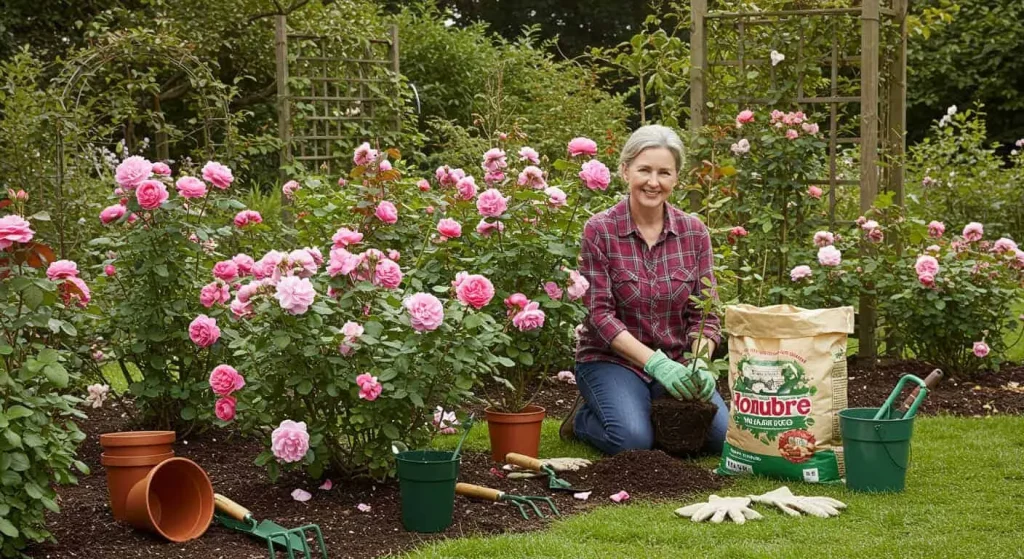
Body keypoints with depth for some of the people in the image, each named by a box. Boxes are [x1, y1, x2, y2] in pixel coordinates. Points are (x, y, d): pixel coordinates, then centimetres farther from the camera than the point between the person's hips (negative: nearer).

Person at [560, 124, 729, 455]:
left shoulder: (694, 232, 0)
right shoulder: (599, 230, -10)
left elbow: (704, 313, 0)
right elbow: (600, 313, -14)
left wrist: (699, 364, -20)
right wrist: (656, 363, -24)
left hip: (675, 363, 4)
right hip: (612, 359, -3)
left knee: (722, 435, -19)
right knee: (633, 440, -30)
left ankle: (654, 414, 11)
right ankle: (584, 418, 5)